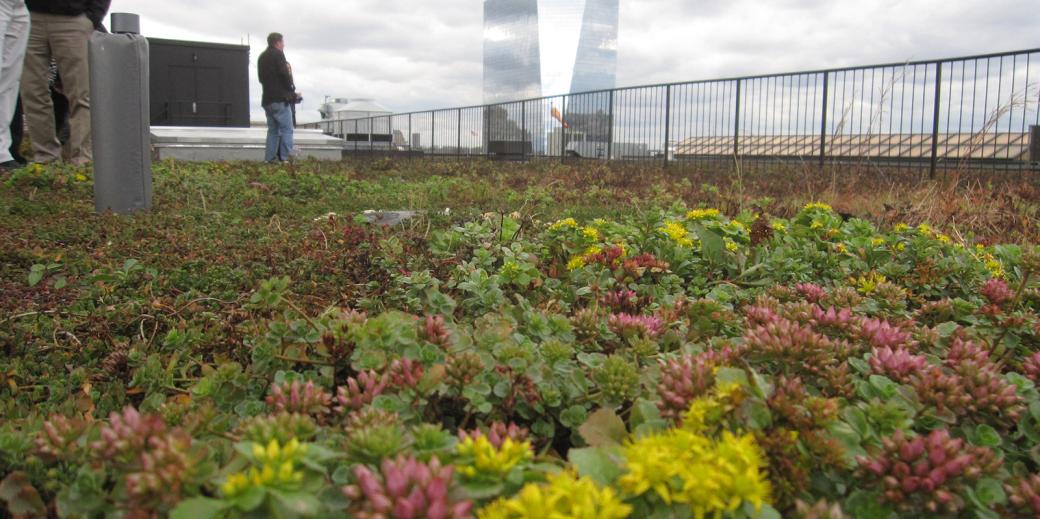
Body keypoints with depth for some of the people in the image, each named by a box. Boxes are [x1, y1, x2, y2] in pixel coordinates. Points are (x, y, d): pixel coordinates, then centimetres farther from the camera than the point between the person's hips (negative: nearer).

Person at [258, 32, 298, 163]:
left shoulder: (262, 57, 20)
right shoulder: (278, 54, -5)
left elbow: (261, 78, 17)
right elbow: (284, 74, -15)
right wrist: (292, 90, 0)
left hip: (267, 99, 8)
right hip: (280, 99, -8)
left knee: (273, 130, 12)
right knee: (287, 130, -7)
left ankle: (269, 159, 8)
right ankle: (285, 159, -14)